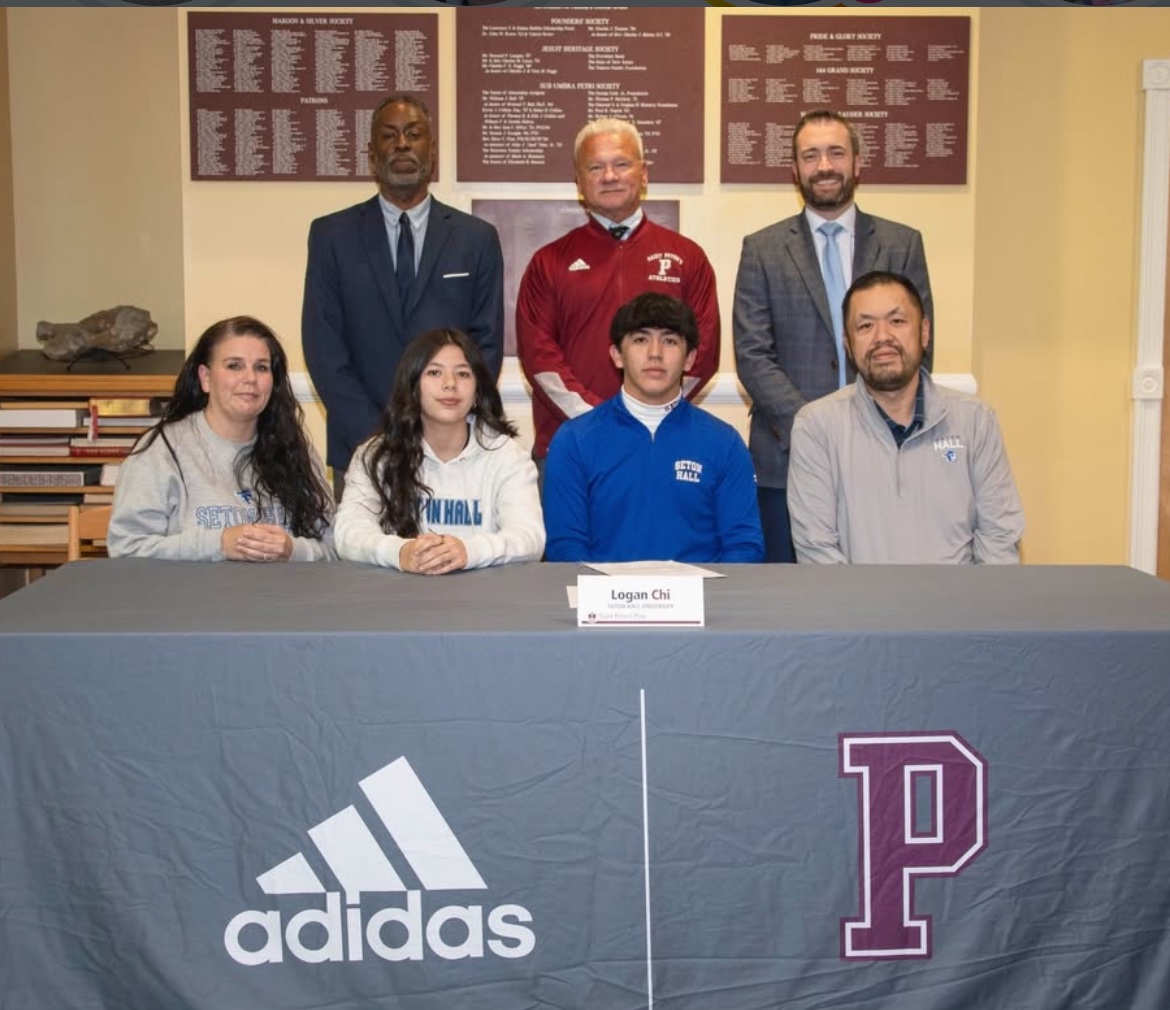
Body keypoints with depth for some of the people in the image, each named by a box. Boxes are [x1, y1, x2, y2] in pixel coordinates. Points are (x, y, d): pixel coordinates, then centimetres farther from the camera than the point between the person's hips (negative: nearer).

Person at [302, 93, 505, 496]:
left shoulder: (477, 238, 5)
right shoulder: (332, 235, 4)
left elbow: (487, 344, 3)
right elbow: (323, 347, -1)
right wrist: (375, 435, -10)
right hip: (361, 448, 0)